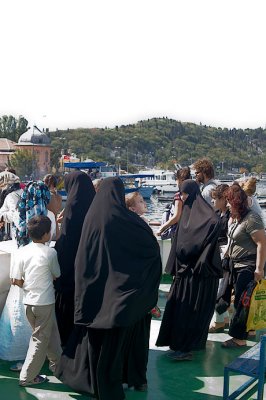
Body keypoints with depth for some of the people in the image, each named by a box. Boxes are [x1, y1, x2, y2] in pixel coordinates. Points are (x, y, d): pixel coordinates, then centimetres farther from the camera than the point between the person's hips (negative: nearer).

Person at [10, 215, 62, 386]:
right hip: (45, 302, -5)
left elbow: (16, 280, -4)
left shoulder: (21, 252, -5)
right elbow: (56, 276, 0)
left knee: (51, 333, 21)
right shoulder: (50, 252, -14)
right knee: (40, 339, 7)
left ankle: (57, 364, 37)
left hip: (29, 301, 5)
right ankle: (27, 377, 10)